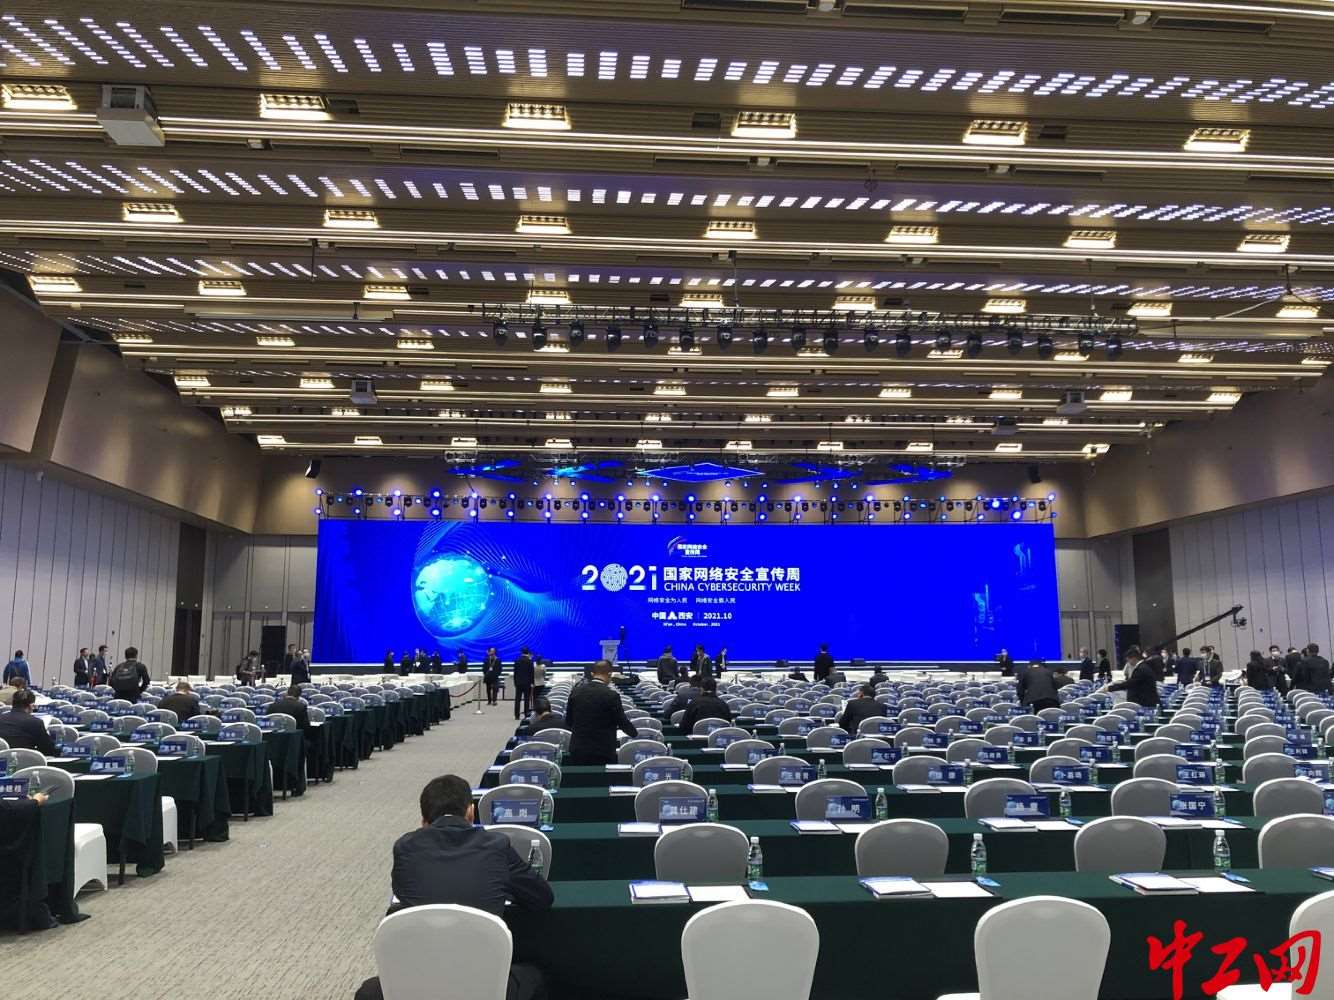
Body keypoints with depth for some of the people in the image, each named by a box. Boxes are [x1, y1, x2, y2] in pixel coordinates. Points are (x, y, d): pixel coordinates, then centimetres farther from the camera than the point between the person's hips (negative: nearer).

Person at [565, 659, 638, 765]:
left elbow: (568, 722, 9)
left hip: (577, 750, 4)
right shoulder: (612, 696, -12)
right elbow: (622, 722, -5)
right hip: (603, 752, -4)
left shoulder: (576, 692, 1)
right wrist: (635, 733, 16)